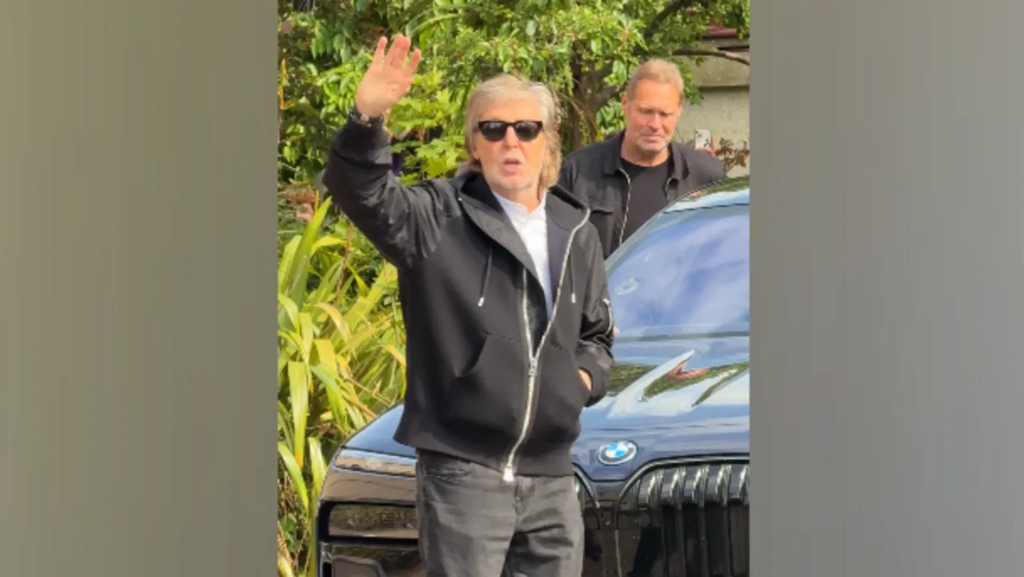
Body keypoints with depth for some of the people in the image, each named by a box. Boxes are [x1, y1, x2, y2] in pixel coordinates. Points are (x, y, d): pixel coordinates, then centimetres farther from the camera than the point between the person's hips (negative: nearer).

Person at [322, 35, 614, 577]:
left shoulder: (575, 231, 13)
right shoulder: (439, 218, -4)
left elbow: (596, 333, 27)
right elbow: (359, 189, -22)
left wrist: (586, 375, 5)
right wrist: (367, 119, -40)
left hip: (550, 476, 5)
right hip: (463, 470, -5)